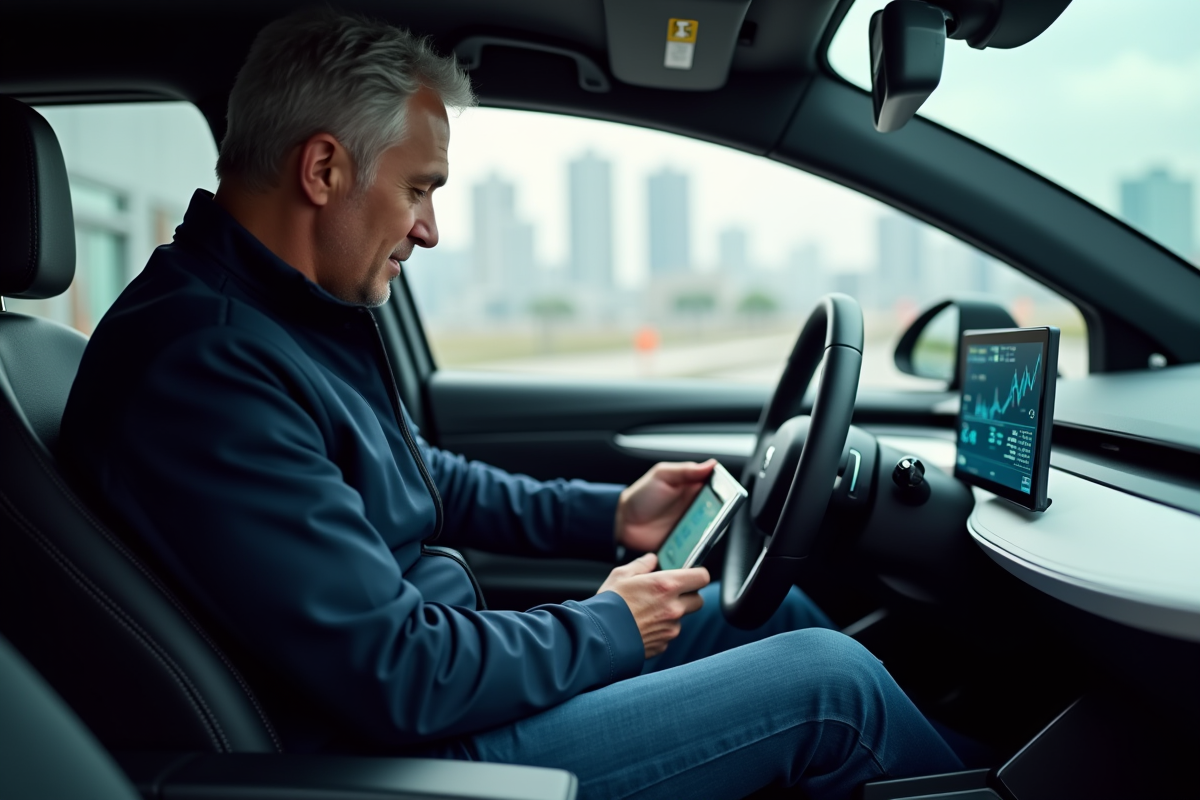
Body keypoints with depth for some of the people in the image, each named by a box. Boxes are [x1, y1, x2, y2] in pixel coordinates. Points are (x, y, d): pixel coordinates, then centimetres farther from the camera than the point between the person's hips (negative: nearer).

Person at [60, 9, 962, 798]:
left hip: (444, 673, 10)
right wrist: (606, 628, -12)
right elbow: (399, 678, -28)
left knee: (770, 605, 13)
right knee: (830, 679, -8)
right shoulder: (204, 364, -27)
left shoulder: (301, 308, 6)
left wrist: (607, 513, 11)